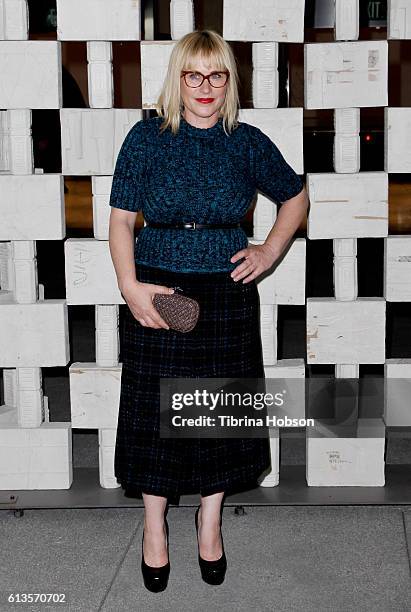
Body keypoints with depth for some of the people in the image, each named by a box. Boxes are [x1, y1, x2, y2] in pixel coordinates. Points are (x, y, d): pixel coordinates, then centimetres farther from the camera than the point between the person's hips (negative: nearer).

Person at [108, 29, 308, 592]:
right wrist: (129, 285, -16)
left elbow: (295, 196, 15)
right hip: (157, 294, -1)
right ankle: (154, 526, 26)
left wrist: (270, 251, 2)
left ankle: (210, 521, 31)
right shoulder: (147, 137, -3)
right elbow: (121, 218, -3)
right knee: (155, 410, 6)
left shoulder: (248, 143, 1)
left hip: (227, 293, 1)